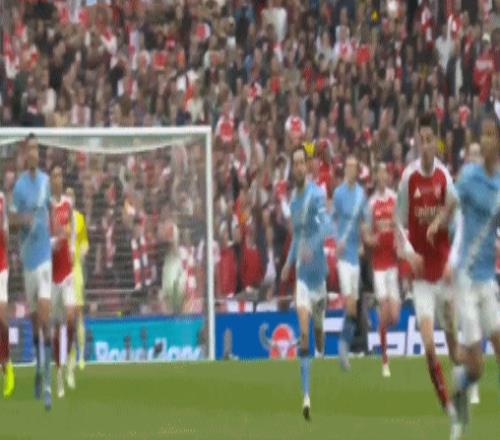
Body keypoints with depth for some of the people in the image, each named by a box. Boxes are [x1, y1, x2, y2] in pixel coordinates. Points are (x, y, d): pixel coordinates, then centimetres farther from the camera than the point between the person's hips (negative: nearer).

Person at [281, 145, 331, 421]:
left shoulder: (316, 194, -10)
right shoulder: (293, 199, 11)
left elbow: (326, 225, -23)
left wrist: (313, 246, -38)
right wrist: (289, 263, 14)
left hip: (317, 270, -4)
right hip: (301, 271, 4)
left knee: (318, 327, 9)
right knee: (303, 330, -11)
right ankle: (306, 395, -18)